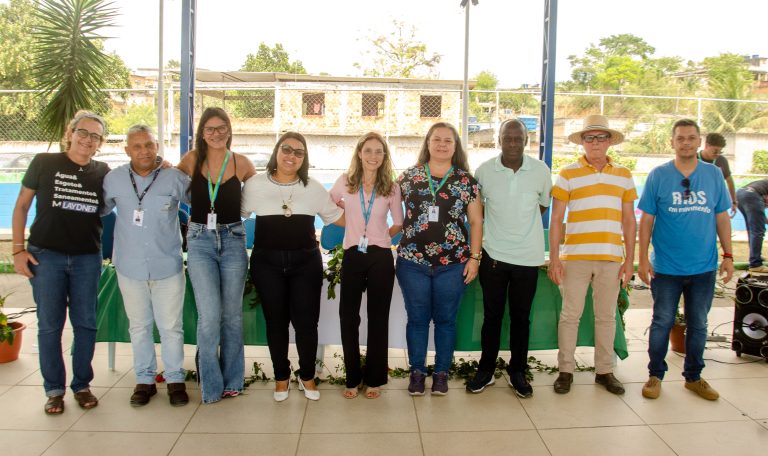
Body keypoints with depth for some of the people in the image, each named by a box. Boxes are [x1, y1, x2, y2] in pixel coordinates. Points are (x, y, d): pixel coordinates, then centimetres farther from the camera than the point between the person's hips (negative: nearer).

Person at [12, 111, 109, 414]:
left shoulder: (102, 172, 4)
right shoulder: (44, 163, -1)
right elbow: (21, 206, 4)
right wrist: (18, 249, -3)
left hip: (87, 258, 2)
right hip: (46, 255, -2)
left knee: (85, 323, 7)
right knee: (49, 324, 5)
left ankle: (82, 385, 21)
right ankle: (54, 389, 17)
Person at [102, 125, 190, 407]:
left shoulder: (175, 178, -6)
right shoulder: (114, 179, 1)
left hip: (167, 267, -2)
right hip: (130, 267, 2)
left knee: (171, 327, 5)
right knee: (139, 327, 13)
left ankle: (175, 380, 21)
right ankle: (144, 380, 27)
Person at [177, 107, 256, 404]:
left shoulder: (241, 163, 3)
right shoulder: (191, 160, 3)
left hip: (232, 240, 1)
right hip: (200, 240, -1)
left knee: (232, 314, 8)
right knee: (210, 315, -7)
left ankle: (231, 380, 23)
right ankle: (211, 386, 9)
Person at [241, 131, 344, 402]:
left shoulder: (314, 188, 5)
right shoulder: (255, 185, 2)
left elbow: (338, 217, 12)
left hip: (306, 261, 1)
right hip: (267, 262, 0)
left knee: (306, 321, 2)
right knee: (276, 321, 8)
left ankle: (307, 376, 24)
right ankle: (281, 377, 28)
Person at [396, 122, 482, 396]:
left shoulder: (466, 180, 3)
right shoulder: (409, 176, 5)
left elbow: (476, 221, 4)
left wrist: (474, 257, -2)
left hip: (453, 263, 0)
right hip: (412, 261, 1)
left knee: (446, 319, 9)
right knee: (417, 319, 8)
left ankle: (441, 373, 23)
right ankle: (417, 372, 22)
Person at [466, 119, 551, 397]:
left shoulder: (541, 171, -4)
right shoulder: (484, 171, -5)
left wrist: (523, 225, 10)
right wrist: (494, 228, 5)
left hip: (528, 256, 1)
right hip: (493, 254, 0)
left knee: (521, 317, 11)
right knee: (492, 315, 9)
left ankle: (517, 372, 26)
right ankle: (486, 370, 24)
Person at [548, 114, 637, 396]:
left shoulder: (624, 176, 10)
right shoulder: (568, 174, 1)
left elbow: (629, 221, 11)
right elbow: (556, 219, 0)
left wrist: (629, 260, 5)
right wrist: (554, 259, -6)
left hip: (611, 258, 3)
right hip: (575, 257, -2)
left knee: (606, 316, 11)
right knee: (570, 315, 3)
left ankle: (604, 370, 22)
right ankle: (566, 370, 14)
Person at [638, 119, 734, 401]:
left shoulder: (714, 175, 3)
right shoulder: (658, 175, -3)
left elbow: (722, 218, 8)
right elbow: (646, 220, -3)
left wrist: (728, 255, 3)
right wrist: (643, 259, -7)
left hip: (704, 267, 3)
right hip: (666, 268, -2)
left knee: (698, 324, 13)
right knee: (662, 322, 7)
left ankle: (694, 377, 28)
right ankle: (655, 375, 21)